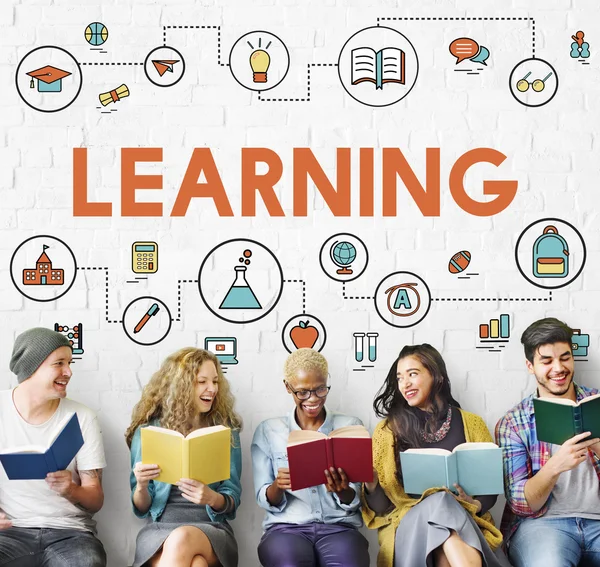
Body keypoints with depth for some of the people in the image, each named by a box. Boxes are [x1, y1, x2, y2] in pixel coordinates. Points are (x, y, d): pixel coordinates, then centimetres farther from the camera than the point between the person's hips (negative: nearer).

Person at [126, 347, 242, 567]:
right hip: (159, 529, 0)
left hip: (212, 529, 1)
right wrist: (141, 486, -16)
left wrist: (212, 498, -19)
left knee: (182, 540, -37)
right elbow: (142, 508, 8)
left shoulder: (226, 430, 8)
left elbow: (232, 501, 5)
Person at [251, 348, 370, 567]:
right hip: (287, 527, 0)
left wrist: (342, 491, -17)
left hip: (339, 526, 0)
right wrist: (277, 486, -17)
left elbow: (354, 502, 6)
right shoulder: (268, 431, 9)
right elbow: (266, 501, 5)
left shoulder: (351, 426, 9)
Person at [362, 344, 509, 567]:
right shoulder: (388, 430, 8)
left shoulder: (471, 424, 11)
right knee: (439, 503, -35)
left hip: (466, 522, 0)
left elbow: (490, 490, 13)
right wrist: (370, 485, -16)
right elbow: (381, 507, 6)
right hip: (407, 524, 0)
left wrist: (475, 505, -10)